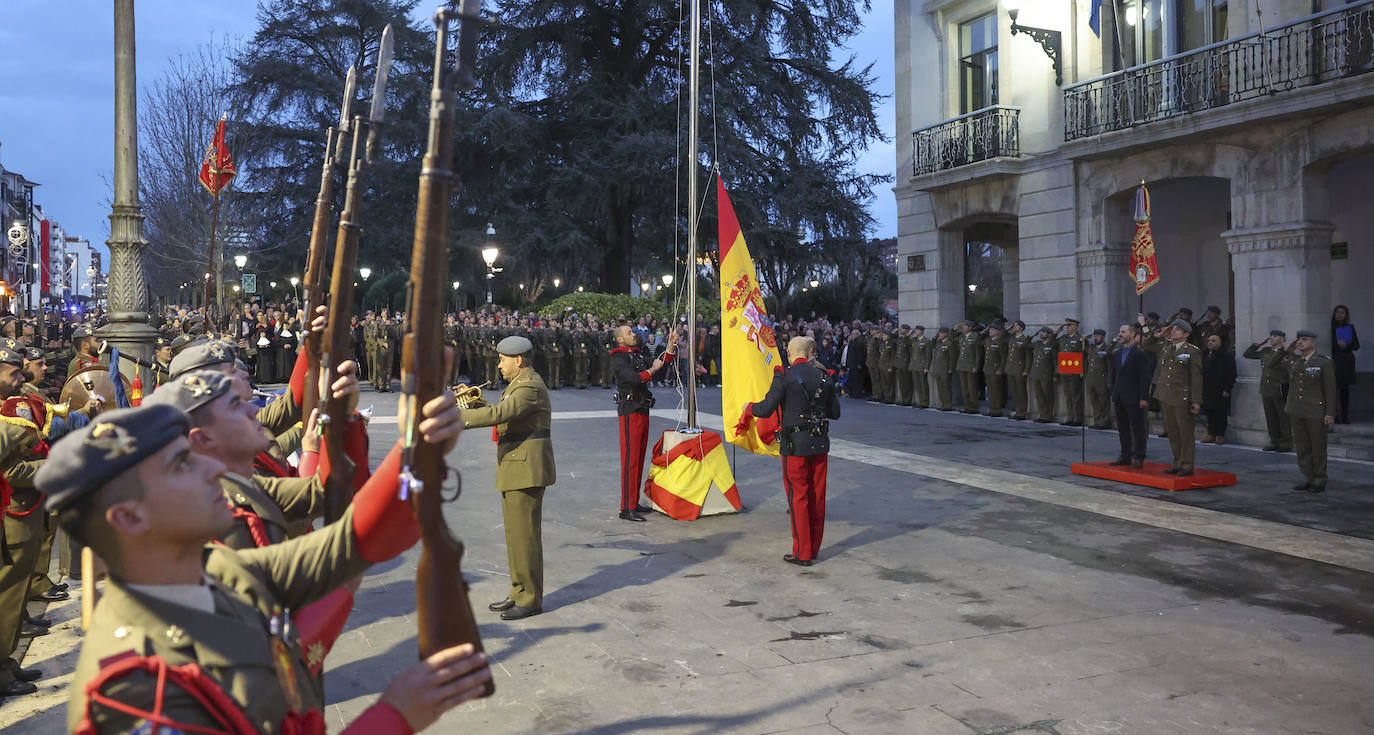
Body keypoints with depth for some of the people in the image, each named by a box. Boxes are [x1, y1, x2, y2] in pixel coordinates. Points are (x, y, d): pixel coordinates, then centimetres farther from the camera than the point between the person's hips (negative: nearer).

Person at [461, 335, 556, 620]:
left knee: (524, 534, -4)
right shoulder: (519, 384, 18)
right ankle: (519, 593, 25)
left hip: (527, 469, -11)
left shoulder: (530, 387, -17)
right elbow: (501, 416, 19)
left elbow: (499, 414, -28)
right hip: (514, 469, 11)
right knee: (515, 533, 15)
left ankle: (531, 599, 4)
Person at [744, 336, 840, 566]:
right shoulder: (824, 377, 5)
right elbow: (835, 413, 9)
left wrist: (748, 408, 7)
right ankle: (814, 549, 23)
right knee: (817, 497, 13)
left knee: (798, 498, 3)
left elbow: (766, 409, -13)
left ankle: (802, 553, 6)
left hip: (795, 445, -5)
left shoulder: (785, 378, -11)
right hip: (821, 444, 5)